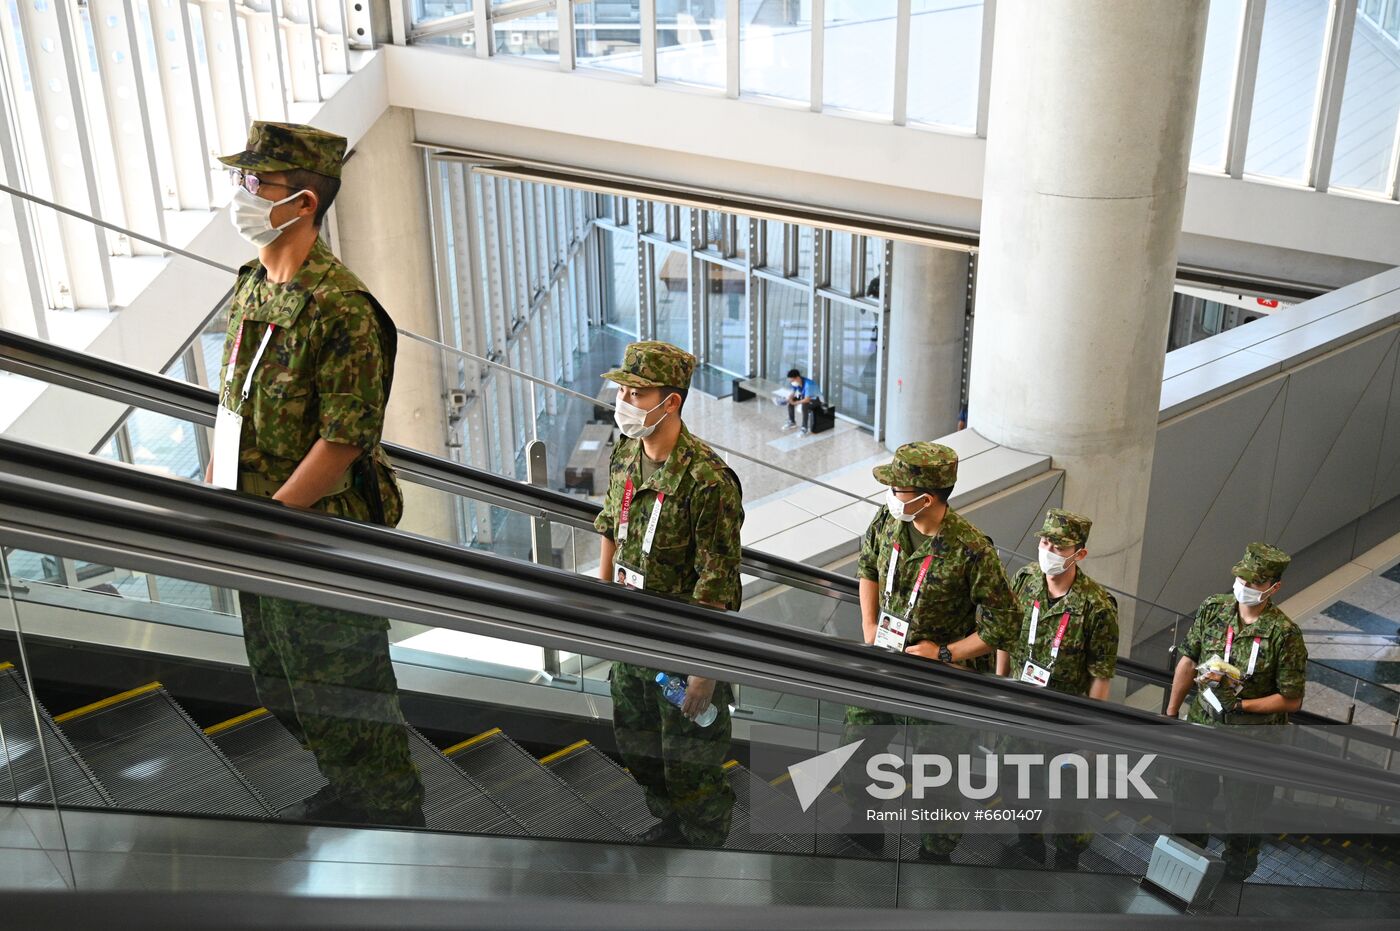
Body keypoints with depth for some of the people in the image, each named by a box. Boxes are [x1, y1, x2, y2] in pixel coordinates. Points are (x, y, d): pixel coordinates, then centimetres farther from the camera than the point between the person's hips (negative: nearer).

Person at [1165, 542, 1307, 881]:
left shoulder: (1285, 634, -21)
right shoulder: (1213, 608, -8)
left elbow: (1291, 699, -14)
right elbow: (1188, 661, 3)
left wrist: (1241, 704, -24)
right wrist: (1171, 712, 7)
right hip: (1202, 726, 5)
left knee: (1241, 818, 13)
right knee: (1190, 801, 24)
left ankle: (1234, 880, 37)